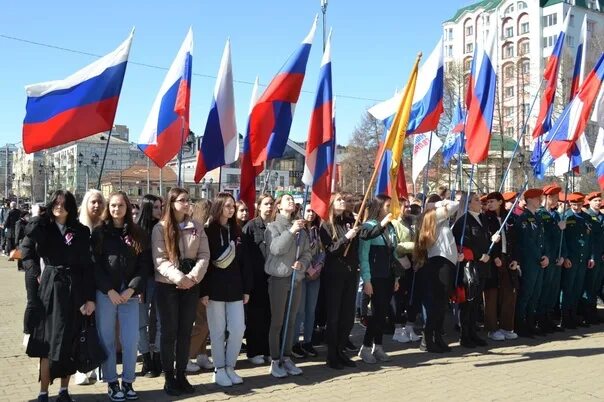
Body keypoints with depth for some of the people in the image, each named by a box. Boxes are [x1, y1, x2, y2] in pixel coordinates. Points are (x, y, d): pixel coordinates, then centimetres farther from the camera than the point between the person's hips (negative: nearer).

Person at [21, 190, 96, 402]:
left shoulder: (81, 232, 3)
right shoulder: (40, 227, 3)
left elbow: (87, 266, 0)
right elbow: (27, 253, 10)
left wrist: (90, 298, -4)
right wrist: (36, 275, -4)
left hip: (74, 291, 1)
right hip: (50, 289, -1)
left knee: (69, 343, 5)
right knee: (49, 342, -1)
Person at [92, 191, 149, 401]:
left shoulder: (137, 234, 8)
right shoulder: (99, 233, 3)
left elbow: (144, 264, 3)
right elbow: (94, 264, -3)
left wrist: (131, 289, -9)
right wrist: (109, 291, -11)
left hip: (130, 294, 1)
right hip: (105, 294, -1)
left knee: (131, 341, 0)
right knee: (107, 339, 4)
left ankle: (128, 381, 14)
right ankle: (111, 382, 16)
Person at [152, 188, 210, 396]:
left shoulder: (197, 227, 7)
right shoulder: (160, 228, -2)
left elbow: (204, 255, 1)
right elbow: (160, 260, -10)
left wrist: (193, 277, -14)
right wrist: (179, 278, -21)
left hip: (191, 285, 3)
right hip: (167, 285, -3)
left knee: (185, 331, 7)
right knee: (169, 331, 3)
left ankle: (181, 375, 18)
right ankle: (169, 377, 13)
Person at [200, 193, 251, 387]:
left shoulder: (236, 231, 11)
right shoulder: (208, 231, -4)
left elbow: (243, 262, 11)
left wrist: (246, 288, 7)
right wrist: (203, 291, -13)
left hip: (235, 287, 4)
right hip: (215, 288, -4)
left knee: (238, 328, 1)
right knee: (217, 331, 3)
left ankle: (230, 366, 17)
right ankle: (219, 370, 15)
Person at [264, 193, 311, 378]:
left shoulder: (301, 229, 10)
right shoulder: (273, 227, -2)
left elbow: (307, 253, 10)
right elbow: (275, 248, -18)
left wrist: (302, 264, -10)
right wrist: (291, 231, -22)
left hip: (296, 279, 5)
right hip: (279, 278, -5)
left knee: (291, 321, 11)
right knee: (277, 322, -1)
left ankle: (287, 358, 21)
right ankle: (274, 361, 8)